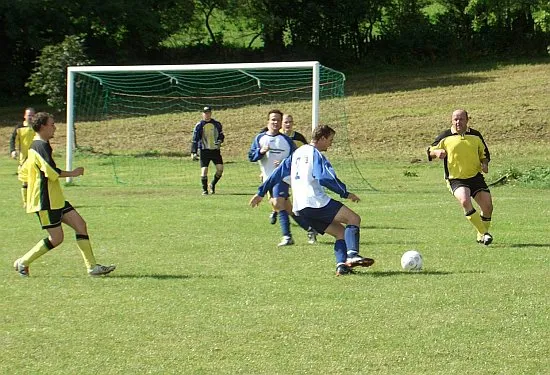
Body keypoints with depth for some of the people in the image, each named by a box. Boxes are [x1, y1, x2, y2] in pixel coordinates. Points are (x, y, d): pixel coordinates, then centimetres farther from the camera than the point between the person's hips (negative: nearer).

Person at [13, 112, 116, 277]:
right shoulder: (41, 146, -15)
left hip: (56, 200, 10)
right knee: (56, 238, -7)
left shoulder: (35, 146, 17)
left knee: (80, 224, 2)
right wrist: (72, 173, -12)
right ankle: (23, 262, 5)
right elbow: (51, 171, -24)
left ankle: (92, 266, 0)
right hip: (46, 202, -10)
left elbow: (23, 174, 23)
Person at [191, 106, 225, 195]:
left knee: (220, 169, -8)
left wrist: (219, 141, -9)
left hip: (215, 150, 2)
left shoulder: (217, 124, 6)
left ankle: (212, 184, 16)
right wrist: (193, 152, -9)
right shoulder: (199, 125, -1)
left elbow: (221, 135, 15)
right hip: (204, 150, -2)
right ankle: (204, 190, 5)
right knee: (204, 170, -10)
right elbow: (195, 140, -2)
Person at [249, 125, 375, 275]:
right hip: (315, 202, -8)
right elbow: (326, 178, -19)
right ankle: (352, 255, -29)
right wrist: (345, 193, -13)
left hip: (300, 208, 8)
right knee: (354, 219, -8)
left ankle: (341, 265, -9)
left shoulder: (297, 153, 21)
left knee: (340, 232, 12)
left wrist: (261, 192, 28)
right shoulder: (316, 154, -4)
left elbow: (278, 173, 23)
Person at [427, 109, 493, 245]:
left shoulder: (476, 135, 8)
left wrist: (485, 164, -2)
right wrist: (437, 152, -16)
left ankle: (482, 236, 19)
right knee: (465, 201, -31)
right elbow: (430, 152, 7)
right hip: (456, 179, -3)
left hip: (476, 176, 3)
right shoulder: (445, 137, 0)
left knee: (488, 206, -6)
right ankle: (483, 233, -22)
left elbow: (485, 154, 19)